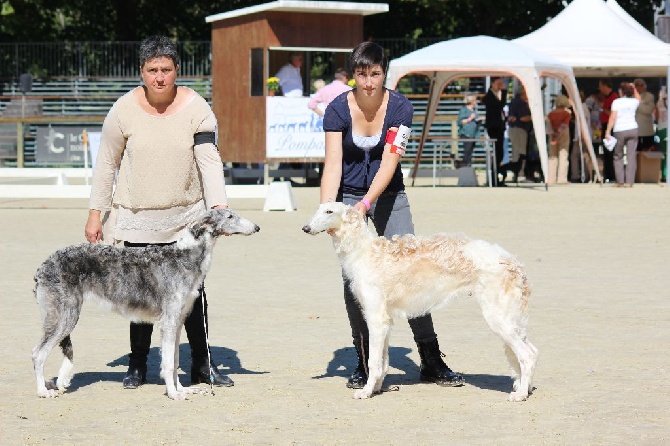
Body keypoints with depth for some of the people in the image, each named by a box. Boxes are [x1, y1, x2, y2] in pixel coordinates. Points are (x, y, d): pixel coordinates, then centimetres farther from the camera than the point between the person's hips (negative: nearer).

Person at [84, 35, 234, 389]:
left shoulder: (195, 108, -5)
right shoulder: (124, 110, -4)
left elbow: (209, 160, -11)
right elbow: (106, 164, 3)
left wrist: (219, 205, -24)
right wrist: (96, 213, 1)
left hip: (185, 217, 0)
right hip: (136, 220, 0)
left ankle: (202, 364, 9)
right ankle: (137, 365, 14)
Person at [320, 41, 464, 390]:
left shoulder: (400, 107, -11)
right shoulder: (338, 110, -11)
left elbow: (390, 161, -18)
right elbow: (333, 165, -16)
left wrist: (367, 203, -30)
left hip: (389, 199, 0)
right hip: (349, 199, 0)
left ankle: (432, 362, 3)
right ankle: (364, 364, 9)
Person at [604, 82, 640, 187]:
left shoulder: (617, 102, -5)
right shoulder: (634, 102, 7)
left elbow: (612, 117, -11)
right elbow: (638, 98, 34)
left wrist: (608, 132, -10)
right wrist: (633, 88, 33)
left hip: (619, 131, -3)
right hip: (633, 130, 3)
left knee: (618, 157, 8)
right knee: (631, 156, 0)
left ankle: (620, 181, 1)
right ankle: (629, 181, -5)